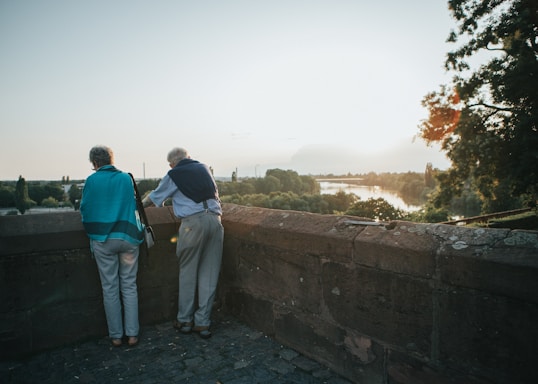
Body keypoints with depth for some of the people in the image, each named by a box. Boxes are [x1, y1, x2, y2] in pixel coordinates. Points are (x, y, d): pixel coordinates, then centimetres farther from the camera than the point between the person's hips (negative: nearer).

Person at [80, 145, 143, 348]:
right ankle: (132, 334, 12)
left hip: (102, 239, -1)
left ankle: (116, 335, 17)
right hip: (128, 236, 2)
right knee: (129, 286, 9)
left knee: (110, 288, 9)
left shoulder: (91, 181, -1)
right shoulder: (126, 178, 5)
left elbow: (84, 209, 6)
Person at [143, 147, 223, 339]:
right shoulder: (204, 168, 20)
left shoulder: (173, 175, 8)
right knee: (209, 273, 7)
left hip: (193, 222, -4)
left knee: (187, 272, 11)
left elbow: (154, 197, 21)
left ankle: (184, 320, 22)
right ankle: (203, 322, 14)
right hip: (215, 219, 4)